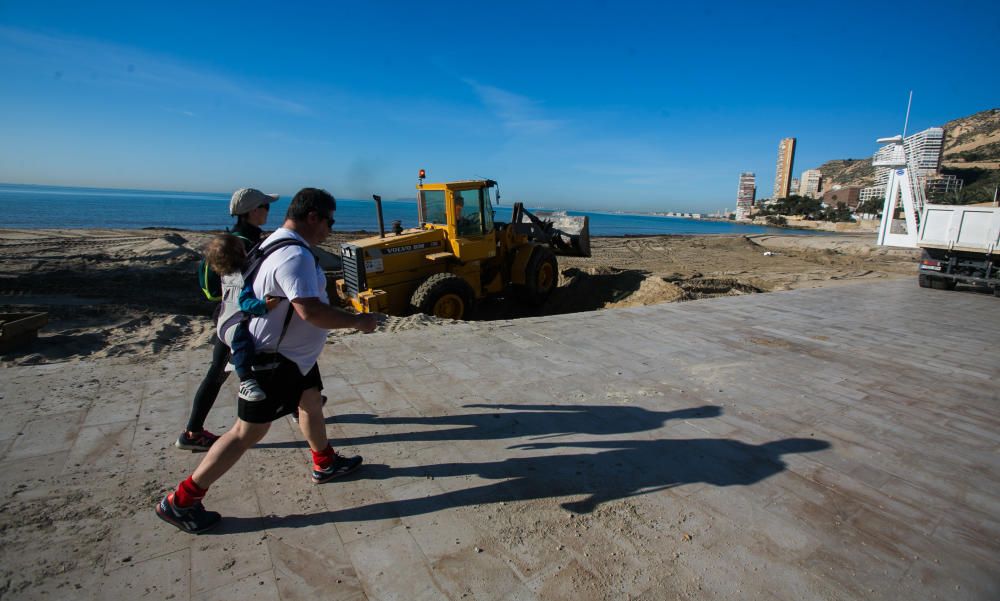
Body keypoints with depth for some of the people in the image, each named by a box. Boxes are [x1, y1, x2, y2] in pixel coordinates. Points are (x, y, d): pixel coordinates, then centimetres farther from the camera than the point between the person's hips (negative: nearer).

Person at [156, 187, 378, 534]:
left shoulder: (278, 242, 7)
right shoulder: (295, 256, -28)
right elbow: (310, 311, -36)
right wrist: (357, 321, -24)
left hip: (292, 353, 11)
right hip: (272, 361, -11)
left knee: (311, 402, 23)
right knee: (248, 432, -1)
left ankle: (325, 464, 43)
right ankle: (181, 502, 12)